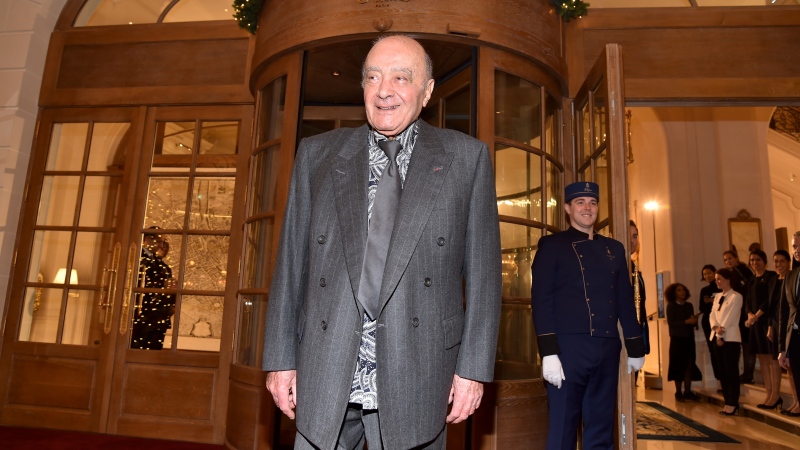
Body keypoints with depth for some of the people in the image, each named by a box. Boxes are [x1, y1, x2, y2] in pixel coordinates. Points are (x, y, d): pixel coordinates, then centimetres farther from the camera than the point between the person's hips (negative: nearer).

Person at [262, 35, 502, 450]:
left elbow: (482, 270, 1)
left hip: (415, 381, -1)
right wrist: (281, 358, 4)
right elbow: (291, 262, 7)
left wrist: (474, 366, -3)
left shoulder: (466, 157, 3)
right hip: (324, 375, 2)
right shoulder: (317, 154, 8)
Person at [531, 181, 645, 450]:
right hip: (568, 348, -5)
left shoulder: (614, 249, 17)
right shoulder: (551, 246, 2)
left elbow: (626, 301, 19)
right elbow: (541, 301, -7)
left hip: (607, 349, 5)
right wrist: (549, 353, -15)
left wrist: (635, 348, 18)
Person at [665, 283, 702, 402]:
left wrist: (694, 321, -11)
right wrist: (686, 321, -20)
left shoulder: (689, 305, 12)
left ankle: (687, 391, 10)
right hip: (677, 339, -5)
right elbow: (670, 323, -13)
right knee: (679, 366, -1)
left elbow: (692, 322, 11)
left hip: (689, 339, 5)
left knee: (689, 365, 2)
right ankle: (678, 392, 6)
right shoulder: (671, 306, -3)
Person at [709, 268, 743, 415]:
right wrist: (715, 328, -11)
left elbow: (730, 318, -13)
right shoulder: (717, 296, 15)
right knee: (723, 372, 9)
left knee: (731, 372, -3)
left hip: (730, 339, -7)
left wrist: (721, 333, -12)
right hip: (717, 337, 7)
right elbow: (712, 315, 8)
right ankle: (728, 402, 16)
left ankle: (733, 404, 2)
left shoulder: (736, 297, -7)